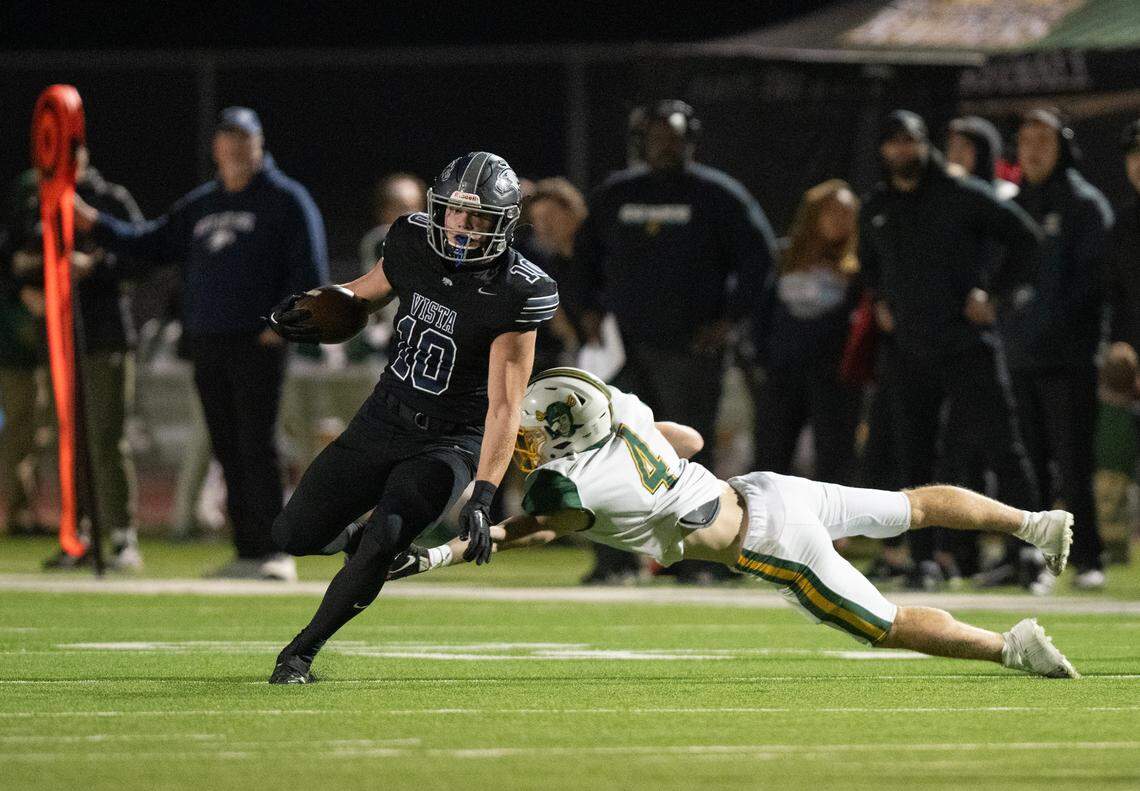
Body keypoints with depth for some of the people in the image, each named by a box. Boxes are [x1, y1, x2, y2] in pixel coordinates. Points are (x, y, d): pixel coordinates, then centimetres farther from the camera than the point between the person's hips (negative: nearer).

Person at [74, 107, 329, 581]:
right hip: (207, 345, 6)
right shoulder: (200, 205, 19)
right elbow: (151, 245, 20)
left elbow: (310, 270, -6)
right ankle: (248, 551, 9)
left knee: (257, 447, -12)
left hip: (258, 344, -6)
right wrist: (94, 224, 10)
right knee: (227, 450, 6)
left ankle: (274, 550, -13)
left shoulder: (286, 200, 0)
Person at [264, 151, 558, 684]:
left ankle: (301, 651, -9)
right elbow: (370, 290, 16)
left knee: (383, 541, -27)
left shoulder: (514, 295, -22)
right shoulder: (413, 243, -8)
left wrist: (482, 498, -30)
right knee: (294, 536, 2)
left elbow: (504, 406, -23)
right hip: (383, 420, 5)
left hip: (448, 441, -5)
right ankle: (354, 538, 37)